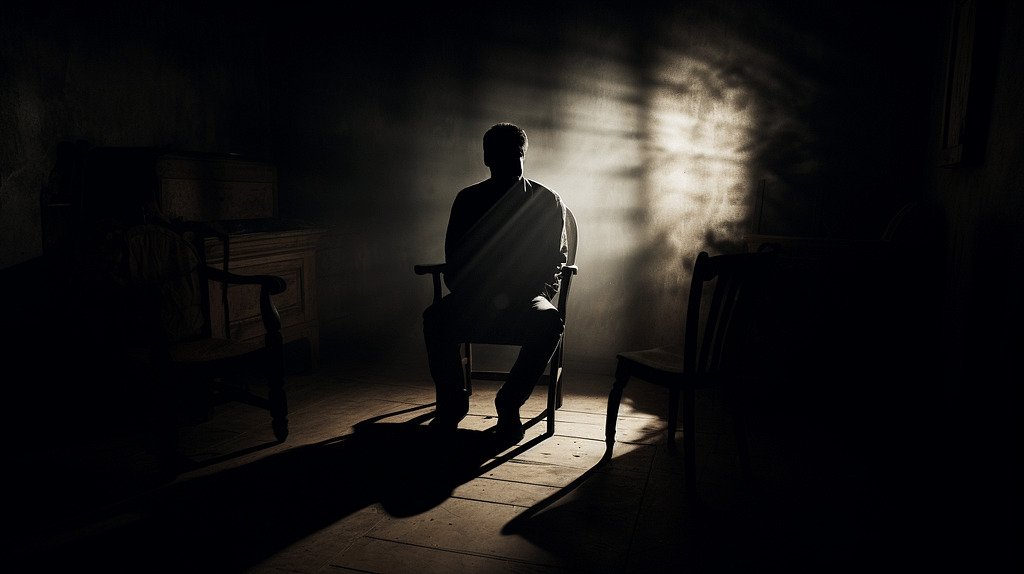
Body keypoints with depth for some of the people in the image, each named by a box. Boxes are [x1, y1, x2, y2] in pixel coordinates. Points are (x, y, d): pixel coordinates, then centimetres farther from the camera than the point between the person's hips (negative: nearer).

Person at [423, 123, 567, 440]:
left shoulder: (549, 202, 5)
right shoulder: (468, 200, 8)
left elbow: (556, 259, 3)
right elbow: (454, 260, 7)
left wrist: (527, 295, -15)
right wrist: (474, 293, -13)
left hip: (526, 297, -1)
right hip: (476, 296, 1)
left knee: (549, 322, -35)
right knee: (435, 317, -29)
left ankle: (509, 402, -15)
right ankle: (452, 402, -6)